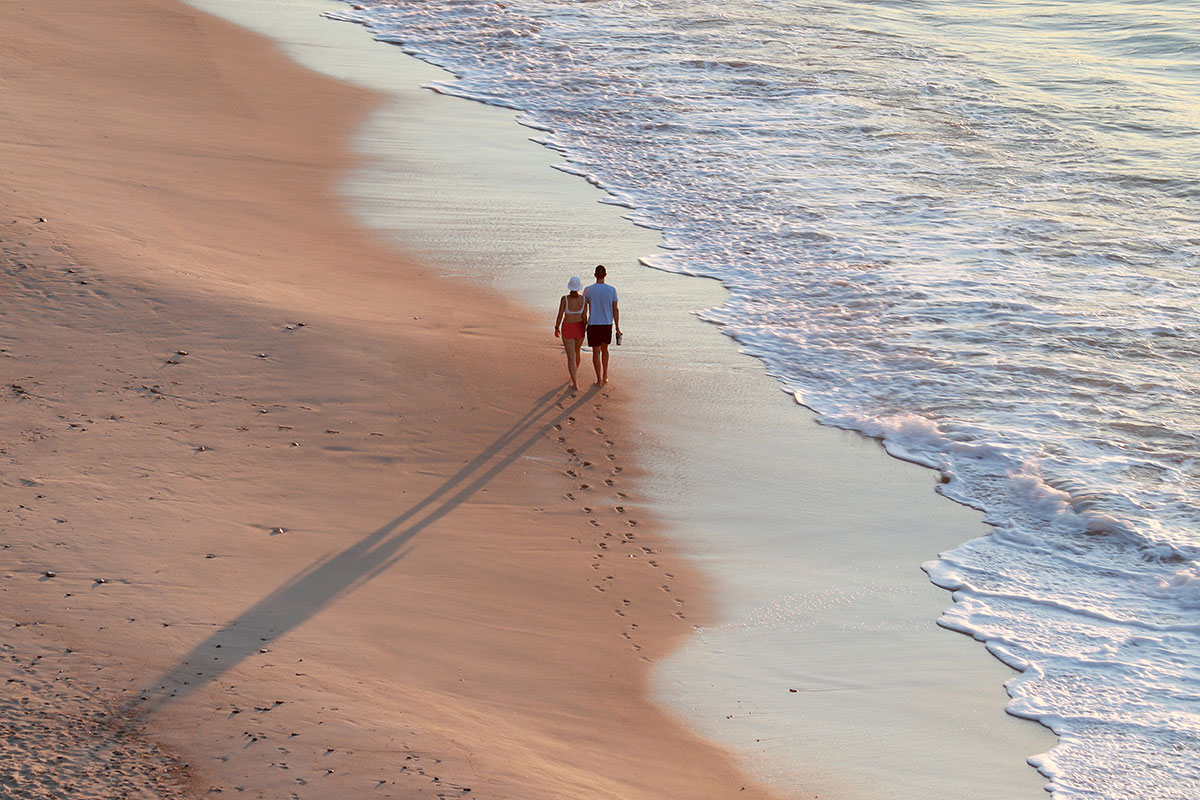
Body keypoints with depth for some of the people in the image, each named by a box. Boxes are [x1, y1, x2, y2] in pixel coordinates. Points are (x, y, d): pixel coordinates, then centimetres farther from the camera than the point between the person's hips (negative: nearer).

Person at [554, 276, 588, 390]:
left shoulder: (564, 299, -17)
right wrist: (586, 327, 7)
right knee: (577, 351, 27)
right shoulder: (583, 299, -11)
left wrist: (557, 328, 3)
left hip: (568, 329, -3)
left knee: (571, 357, 1)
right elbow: (584, 316, -9)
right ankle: (574, 373, 50)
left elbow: (560, 316, -12)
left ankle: (575, 383, -5)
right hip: (580, 328, 3)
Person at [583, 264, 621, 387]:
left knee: (596, 351, 6)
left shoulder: (588, 290, -8)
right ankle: (605, 377, 21)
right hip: (608, 325, 2)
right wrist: (618, 328, 4)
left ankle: (599, 380, 6)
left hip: (593, 325, -2)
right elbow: (615, 310, -3)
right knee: (604, 349, 22)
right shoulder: (612, 290, -6)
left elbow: (584, 311, -5)